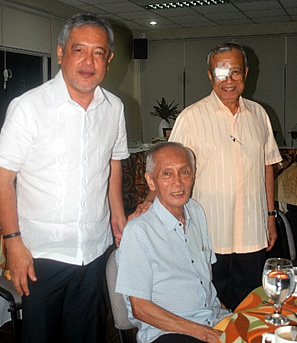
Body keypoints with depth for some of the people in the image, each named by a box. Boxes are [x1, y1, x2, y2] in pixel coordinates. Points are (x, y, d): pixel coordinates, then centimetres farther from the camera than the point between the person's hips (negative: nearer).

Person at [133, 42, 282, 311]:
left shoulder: (258, 114, 7)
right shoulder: (192, 117, -5)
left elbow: (267, 165, 13)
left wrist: (271, 216, 13)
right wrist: (151, 200, -21)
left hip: (253, 236, 4)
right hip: (210, 237, -3)